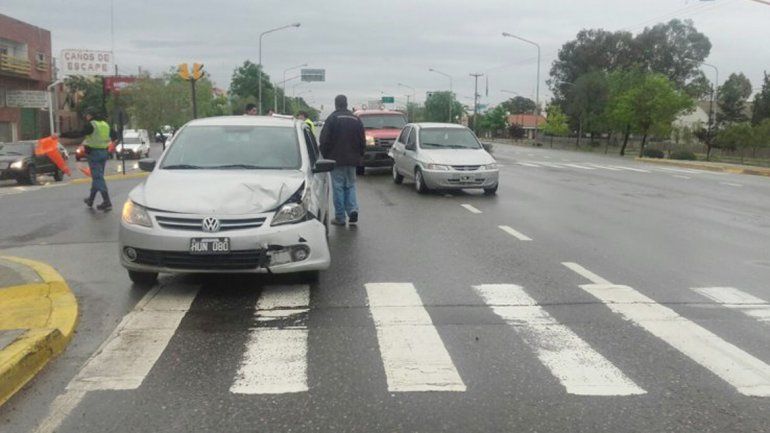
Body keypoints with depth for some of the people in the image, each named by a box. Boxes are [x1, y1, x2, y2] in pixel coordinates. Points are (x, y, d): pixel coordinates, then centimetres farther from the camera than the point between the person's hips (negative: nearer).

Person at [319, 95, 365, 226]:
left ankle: (340, 217, 3)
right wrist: (359, 156, 19)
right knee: (350, 186, 14)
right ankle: (353, 210, -4)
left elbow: (324, 140, -8)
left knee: (338, 187, 1)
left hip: (336, 159, -4)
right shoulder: (356, 119, 9)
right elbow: (363, 141, 12)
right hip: (352, 160, 4)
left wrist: (325, 155, 3)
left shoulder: (332, 119, -7)